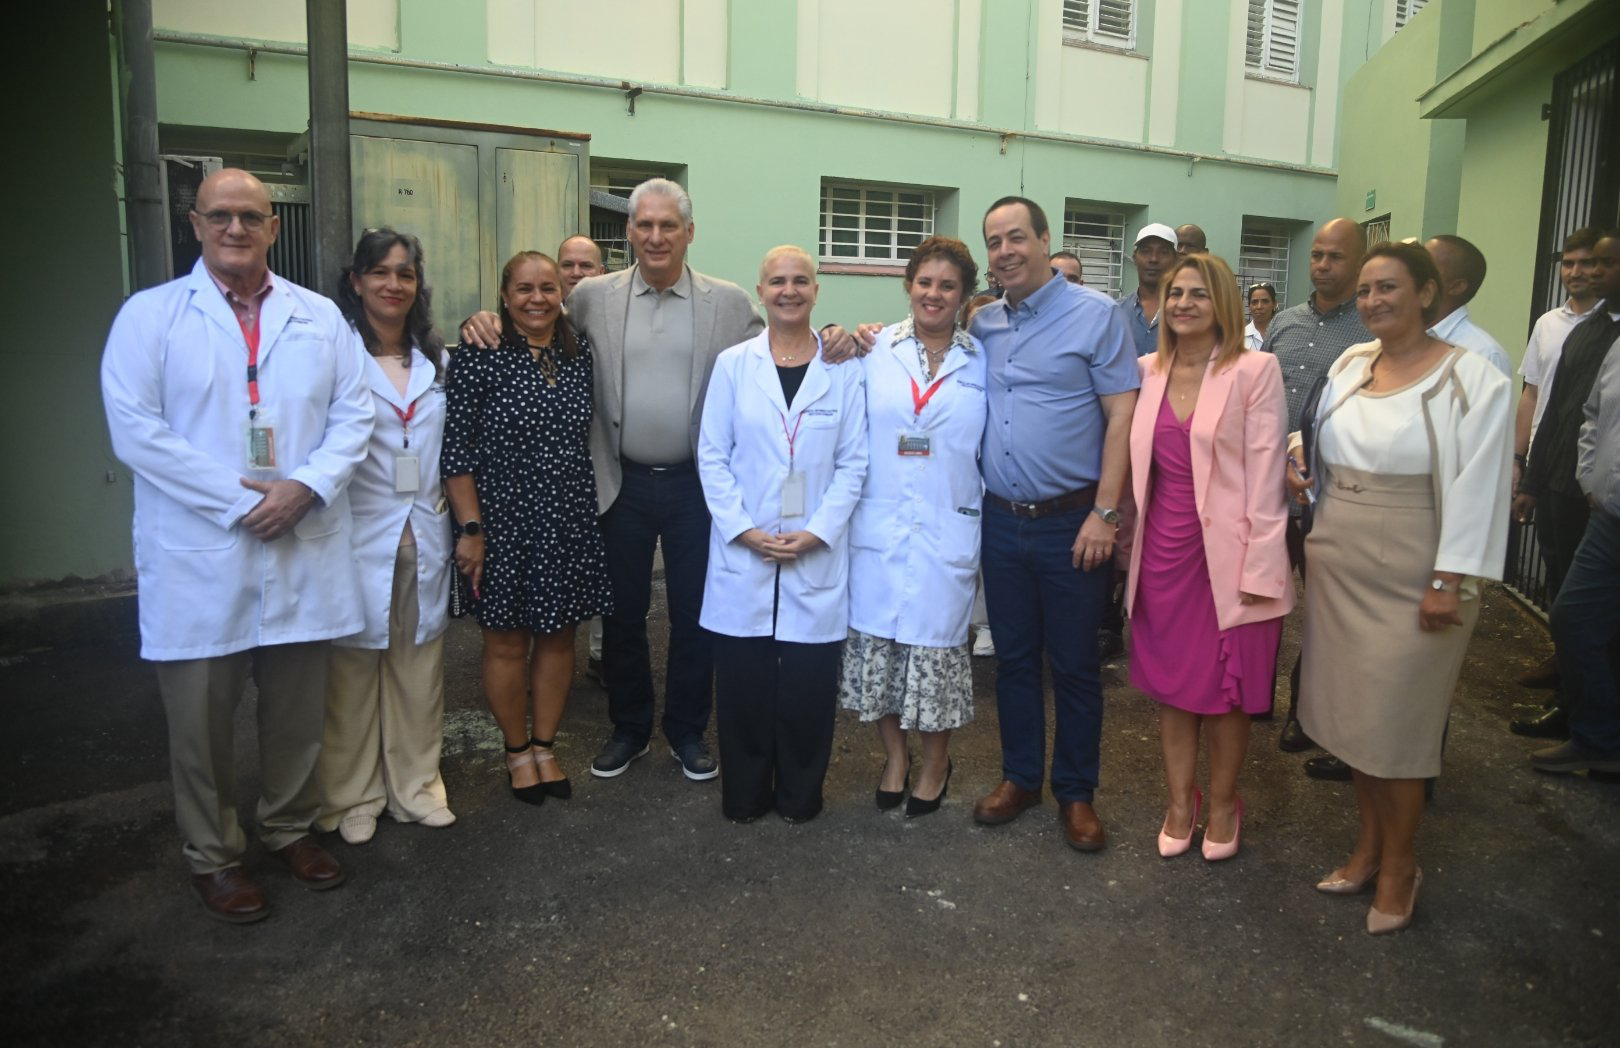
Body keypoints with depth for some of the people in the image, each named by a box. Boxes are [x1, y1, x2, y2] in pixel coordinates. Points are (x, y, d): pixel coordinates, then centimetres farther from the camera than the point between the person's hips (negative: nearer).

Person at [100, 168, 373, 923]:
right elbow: (134, 429, -9)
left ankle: (290, 827, 34)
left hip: (304, 553, 3)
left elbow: (353, 414, 3)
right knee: (202, 719, 9)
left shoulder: (320, 317, 8)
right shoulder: (150, 315, 0)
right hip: (199, 558, -2)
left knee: (299, 709, 13)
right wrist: (239, 499, -16)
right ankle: (212, 856, 27)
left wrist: (305, 486, -13)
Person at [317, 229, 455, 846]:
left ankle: (415, 785, 24)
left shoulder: (436, 359, 13)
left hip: (424, 535, 5)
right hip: (360, 535, -5)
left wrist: (450, 498, 10)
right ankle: (352, 797, 18)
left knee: (419, 663, 11)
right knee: (354, 664, 3)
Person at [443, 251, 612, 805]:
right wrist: (470, 528, -12)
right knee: (507, 642, 8)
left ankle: (544, 747, 30)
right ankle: (516, 751, 28)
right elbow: (457, 450, -9)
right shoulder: (478, 356, -9)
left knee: (558, 635, 12)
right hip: (504, 524, -4)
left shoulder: (580, 351, 3)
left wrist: (596, 502, 7)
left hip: (571, 524, 4)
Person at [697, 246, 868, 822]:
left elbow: (853, 462, 1)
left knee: (807, 684, 5)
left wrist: (817, 531, -9)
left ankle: (799, 796, 24)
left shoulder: (843, 369, 2)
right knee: (743, 682, 6)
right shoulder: (733, 364, 3)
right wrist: (742, 529, -9)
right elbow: (712, 456, 1)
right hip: (742, 553, 0)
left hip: (817, 555, 0)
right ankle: (744, 794, 24)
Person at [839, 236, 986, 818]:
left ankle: (935, 765, 28)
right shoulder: (874, 351, 2)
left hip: (948, 530, 0)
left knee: (937, 647, 5)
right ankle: (894, 756, 30)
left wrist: (988, 516, 4)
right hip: (878, 527, 1)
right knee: (877, 643, 8)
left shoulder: (981, 361, 3)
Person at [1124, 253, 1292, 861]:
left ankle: (1221, 805, 30)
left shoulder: (1255, 371, -7)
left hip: (1228, 555, -4)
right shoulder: (1147, 372, 6)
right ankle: (1179, 803, 30)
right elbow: (1137, 465, 9)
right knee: (1171, 686, 13)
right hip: (1163, 550, 4)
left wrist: (1259, 568, -14)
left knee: (1226, 691, 9)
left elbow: (1265, 474, -10)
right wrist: (1128, 542, 6)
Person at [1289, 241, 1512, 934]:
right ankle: (1370, 842, 31)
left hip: (1411, 574, -5)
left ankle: (1398, 865, 23)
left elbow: (1474, 487, -12)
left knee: (1394, 721, 3)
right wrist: (1303, 475, -3)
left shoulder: (1470, 377, -9)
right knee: (1351, 710, 13)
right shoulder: (1349, 364, 7)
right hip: (1338, 563, 5)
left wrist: (1447, 583, -16)